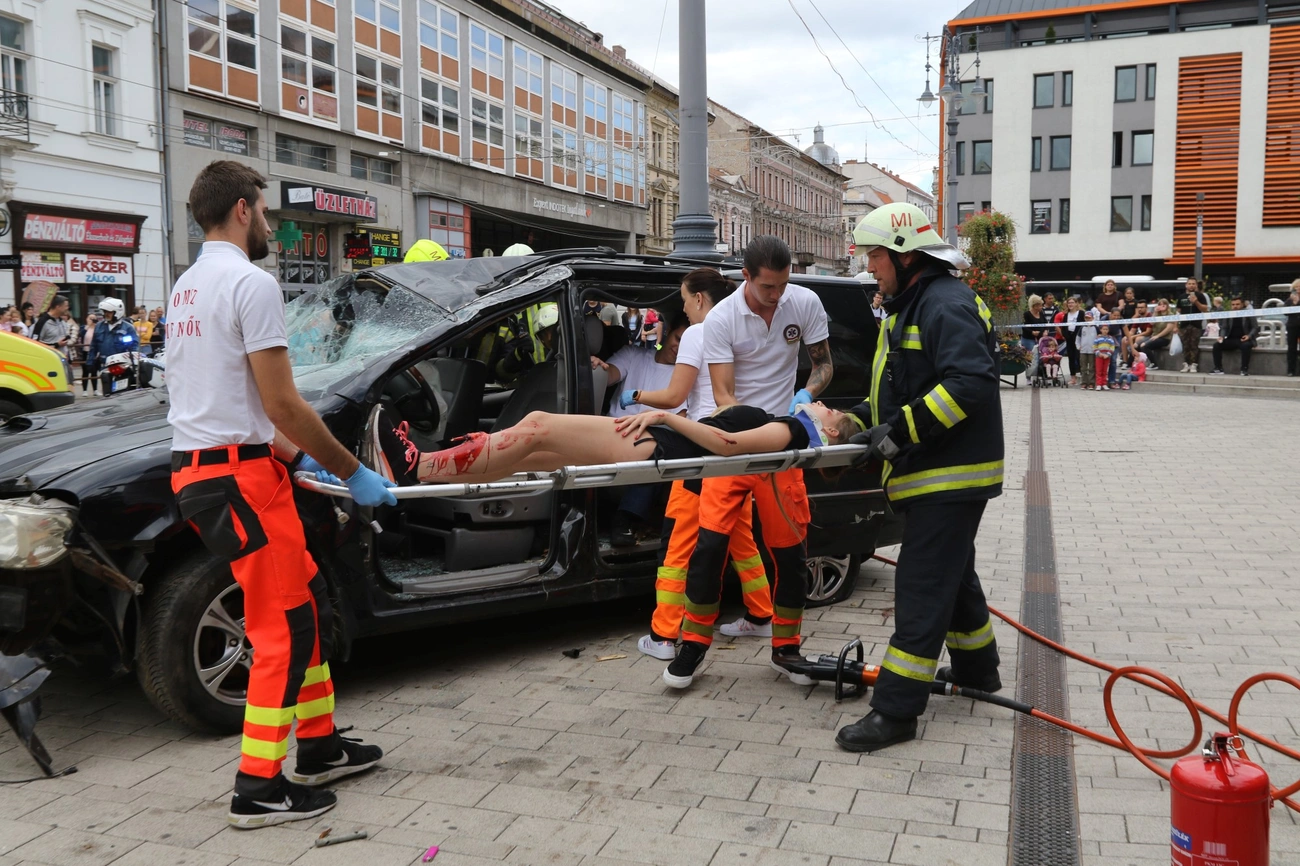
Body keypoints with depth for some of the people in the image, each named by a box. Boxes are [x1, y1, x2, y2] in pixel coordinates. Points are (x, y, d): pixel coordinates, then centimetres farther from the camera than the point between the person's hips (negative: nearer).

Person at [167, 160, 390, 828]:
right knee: (284, 628, -2)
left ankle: (320, 748, 26)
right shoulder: (251, 283, -13)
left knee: (306, 605, 17)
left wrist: (295, 455, 26)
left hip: (195, 468, 10)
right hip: (239, 476, -10)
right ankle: (259, 790, 4)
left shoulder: (187, 286, 18)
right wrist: (352, 473, -7)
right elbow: (282, 405, -16)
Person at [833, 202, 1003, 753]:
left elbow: (969, 383, -29)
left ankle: (896, 709, -6)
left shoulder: (948, 305, -16)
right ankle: (977, 670, 41)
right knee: (953, 573, 23)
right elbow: (897, 390, 22)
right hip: (932, 475, 11)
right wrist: (858, 421, 8)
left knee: (921, 585, -10)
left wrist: (901, 430, -29)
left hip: (953, 475, -11)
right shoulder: (909, 306, 18)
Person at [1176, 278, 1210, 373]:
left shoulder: (1200, 295, 5)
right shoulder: (1182, 297, 16)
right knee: (1185, 346, 3)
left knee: (1194, 345, -6)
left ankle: (1193, 365, -6)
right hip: (1184, 324, 3)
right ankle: (1186, 364, 6)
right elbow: (1179, 312, 19)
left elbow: (1205, 309, -2)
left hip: (1196, 325, -3)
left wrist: (1196, 302, -17)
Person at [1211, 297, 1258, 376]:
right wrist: (1222, 336, -11)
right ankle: (1218, 369, -21)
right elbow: (1224, 328, 11)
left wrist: (1249, 336, -20)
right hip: (1231, 340, 4)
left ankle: (1245, 369, -31)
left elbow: (1255, 328, -1)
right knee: (1216, 345, -22)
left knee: (1245, 346, -39)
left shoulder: (1249, 314, 4)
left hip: (1244, 340, -4)